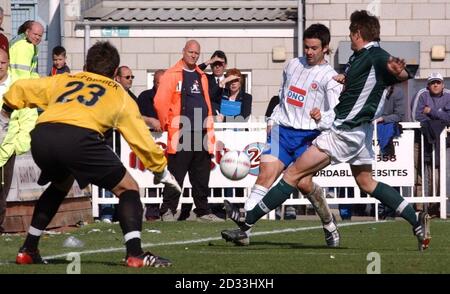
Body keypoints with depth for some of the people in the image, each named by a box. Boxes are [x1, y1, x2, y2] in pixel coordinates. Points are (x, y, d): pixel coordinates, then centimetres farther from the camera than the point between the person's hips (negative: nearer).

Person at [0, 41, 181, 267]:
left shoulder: (64, 80, 35)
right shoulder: (120, 95, 28)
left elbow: (19, 89, 34)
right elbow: (142, 140, 28)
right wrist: (161, 170, 41)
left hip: (40, 135, 5)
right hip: (78, 137, -4)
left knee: (60, 184, 35)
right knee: (127, 189, 11)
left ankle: (28, 251, 34)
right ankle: (135, 254, -7)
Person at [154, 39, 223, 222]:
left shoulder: (201, 77, 20)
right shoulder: (172, 75, 0)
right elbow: (160, 102, -7)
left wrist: (209, 131, 16)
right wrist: (167, 124, -6)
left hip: (201, 134, 6)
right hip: (181, 135, -6)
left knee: (201, 177, 9)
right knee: (176, 175, -6)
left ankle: (203, 211, 14)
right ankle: (168, 211, -3)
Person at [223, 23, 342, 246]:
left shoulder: (330, 77, 0)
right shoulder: (292, 65, 18)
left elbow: (337, 112, -8)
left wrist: (322, 117, -27)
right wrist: (273, 120, 19)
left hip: (308, 136, -4)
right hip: (282, 130, 4)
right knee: (266, 172, -15)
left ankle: (329, 225, 15)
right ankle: (244, 222, -29)